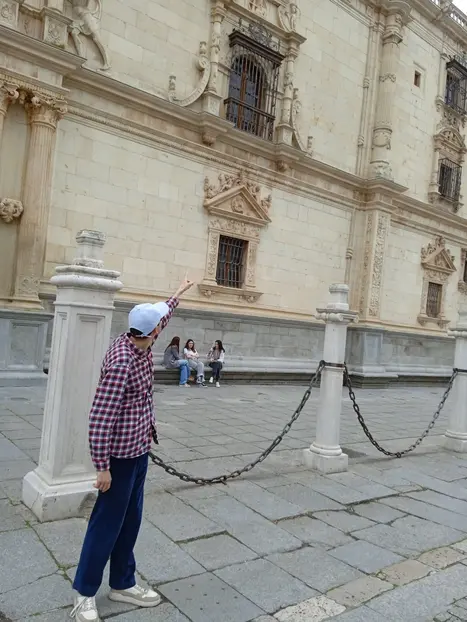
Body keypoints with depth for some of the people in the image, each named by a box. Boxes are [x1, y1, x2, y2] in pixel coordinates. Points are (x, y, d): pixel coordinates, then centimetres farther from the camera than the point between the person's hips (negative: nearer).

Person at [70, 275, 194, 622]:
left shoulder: (140, 345, -1)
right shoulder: (121, 363, -27)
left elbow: (162, 317, 21)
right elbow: (100, 418, -26)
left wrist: (178, 294, 35)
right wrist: (103, 466, -22)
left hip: (140, 449, 9)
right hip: (121, 454, -9)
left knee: (131, 519, 17)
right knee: (107, 522, 6)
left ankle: (123, 584, 33)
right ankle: (85, 593, 24)